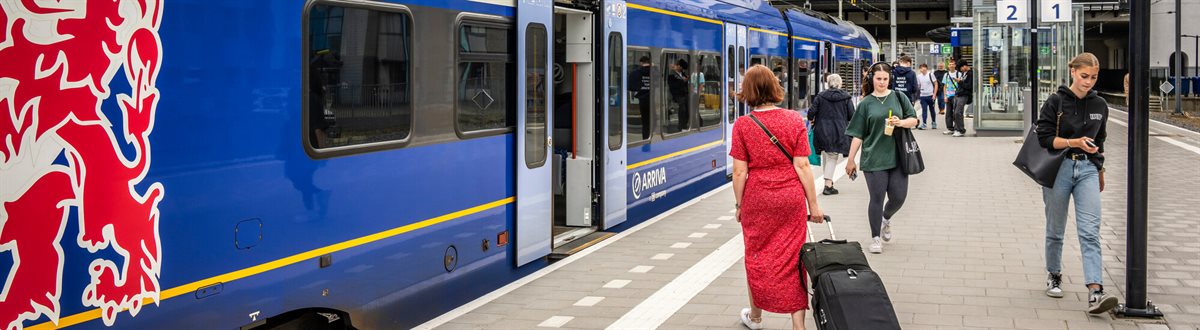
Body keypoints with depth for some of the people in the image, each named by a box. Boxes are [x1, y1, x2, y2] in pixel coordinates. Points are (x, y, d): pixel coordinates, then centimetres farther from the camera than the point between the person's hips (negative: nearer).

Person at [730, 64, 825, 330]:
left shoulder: (742, 125, -9)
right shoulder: (794, 120, -5)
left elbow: (740, 171, -8)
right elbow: (802, 166, -6)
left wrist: (739, 204, 5)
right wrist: (813, 204, 1)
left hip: (756, 199, 0)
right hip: (791, 199, 0)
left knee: (757, 256, 16)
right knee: (793, 258, 5)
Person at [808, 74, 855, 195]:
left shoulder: (821, 96, -1)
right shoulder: (846, 97, -2)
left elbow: (812, 111, -4)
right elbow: (852, 115, -3)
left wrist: (811, 120, 16)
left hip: (823, 130, 2)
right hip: (839, 131, -2)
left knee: (825, 156, 15)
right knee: (833, 157, 2)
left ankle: (829, 182, 22)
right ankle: (828, 185, -7)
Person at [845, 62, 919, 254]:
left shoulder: (899, 97, 7)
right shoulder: (866, 103, 4)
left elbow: (914, 120, 8)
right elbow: (858, 134, 4)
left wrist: (901, 122, -13)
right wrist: (851, 159, 2)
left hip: (897, 157, 2)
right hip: (874, 158, -2)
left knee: (898, 197, 2)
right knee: (877, 198, -1)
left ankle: (886, 219, 35)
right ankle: (875, 238, 10)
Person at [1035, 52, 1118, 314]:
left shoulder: (1099, 105, 7)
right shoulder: (1056, 102, -5)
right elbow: (1045, 138, -11)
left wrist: (1100, 169, 24)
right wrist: (1075, 142, -23)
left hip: (1087, 170, 2)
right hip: (1059, 168, -2)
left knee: (1090, 231, -11)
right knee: (1055, 230, 11)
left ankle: (1095, 292, -20)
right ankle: (1054, 276, 34)